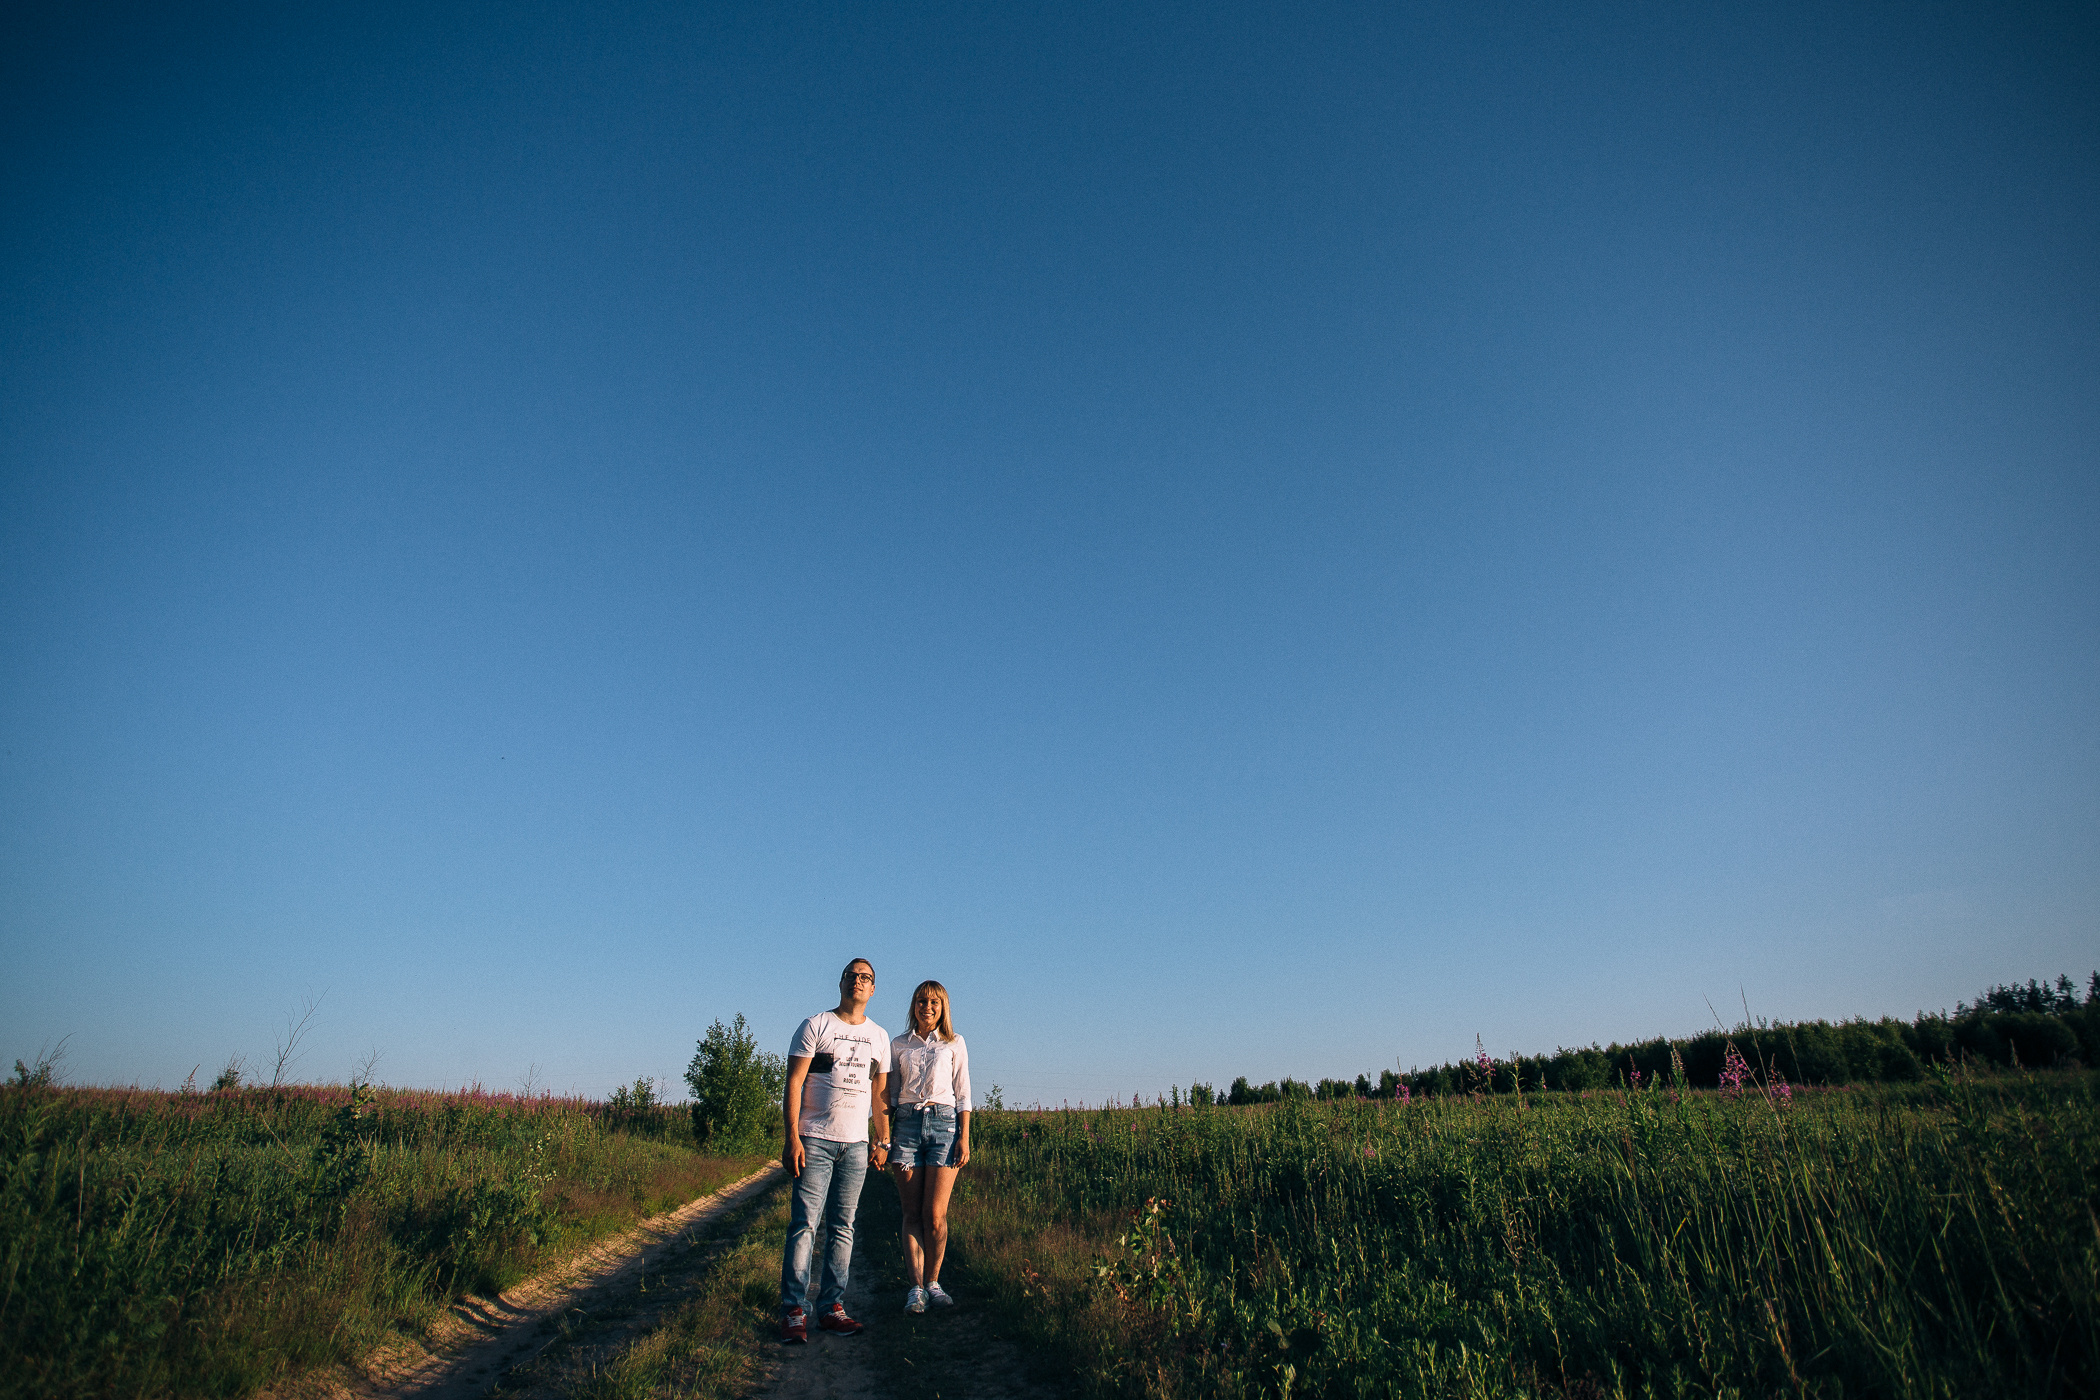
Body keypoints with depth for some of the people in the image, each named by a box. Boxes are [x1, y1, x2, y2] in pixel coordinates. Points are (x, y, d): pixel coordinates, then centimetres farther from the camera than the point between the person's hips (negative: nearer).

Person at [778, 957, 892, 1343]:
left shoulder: (879, 1036, 13)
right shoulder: (815, 1026, 0)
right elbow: (794, 1083, -5)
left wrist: (884, 1140, 12)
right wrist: (792, 1137, -12)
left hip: (856, 1143, 4)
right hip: (815, 1139, -4)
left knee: (842, 1228, 6)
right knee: (804, 1224, -7)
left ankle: (831, 1307, 12)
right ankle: (792, 1311, -1)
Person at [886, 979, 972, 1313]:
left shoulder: (954, 1044, 7)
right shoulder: (898, 1045, 11)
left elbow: (962, 1095, 6)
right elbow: (890, 1095, 13)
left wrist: (964, 1138, -2)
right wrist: (885, 1137, 6)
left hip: (944, 1124, -1)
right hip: (907, 1124, 1)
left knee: (936, 1215, -4)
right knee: (912, 1213, 0)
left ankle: (932, 1282, 12)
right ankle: (916, 1287, 6)